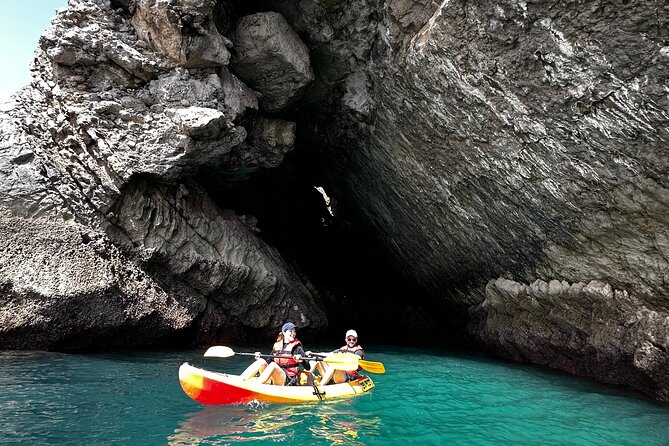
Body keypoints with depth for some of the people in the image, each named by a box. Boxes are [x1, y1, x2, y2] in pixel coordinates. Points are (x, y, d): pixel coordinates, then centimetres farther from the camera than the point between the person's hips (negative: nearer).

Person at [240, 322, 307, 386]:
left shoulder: (297, 347, 2)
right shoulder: (277, 345, 15)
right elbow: (269, 362, 23)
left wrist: (300, 359, -25)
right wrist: (259, 358, 6)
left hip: (288, 379, -5)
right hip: (273, 379, 5)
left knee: (273, 365, -32)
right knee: (261, 361, -17)